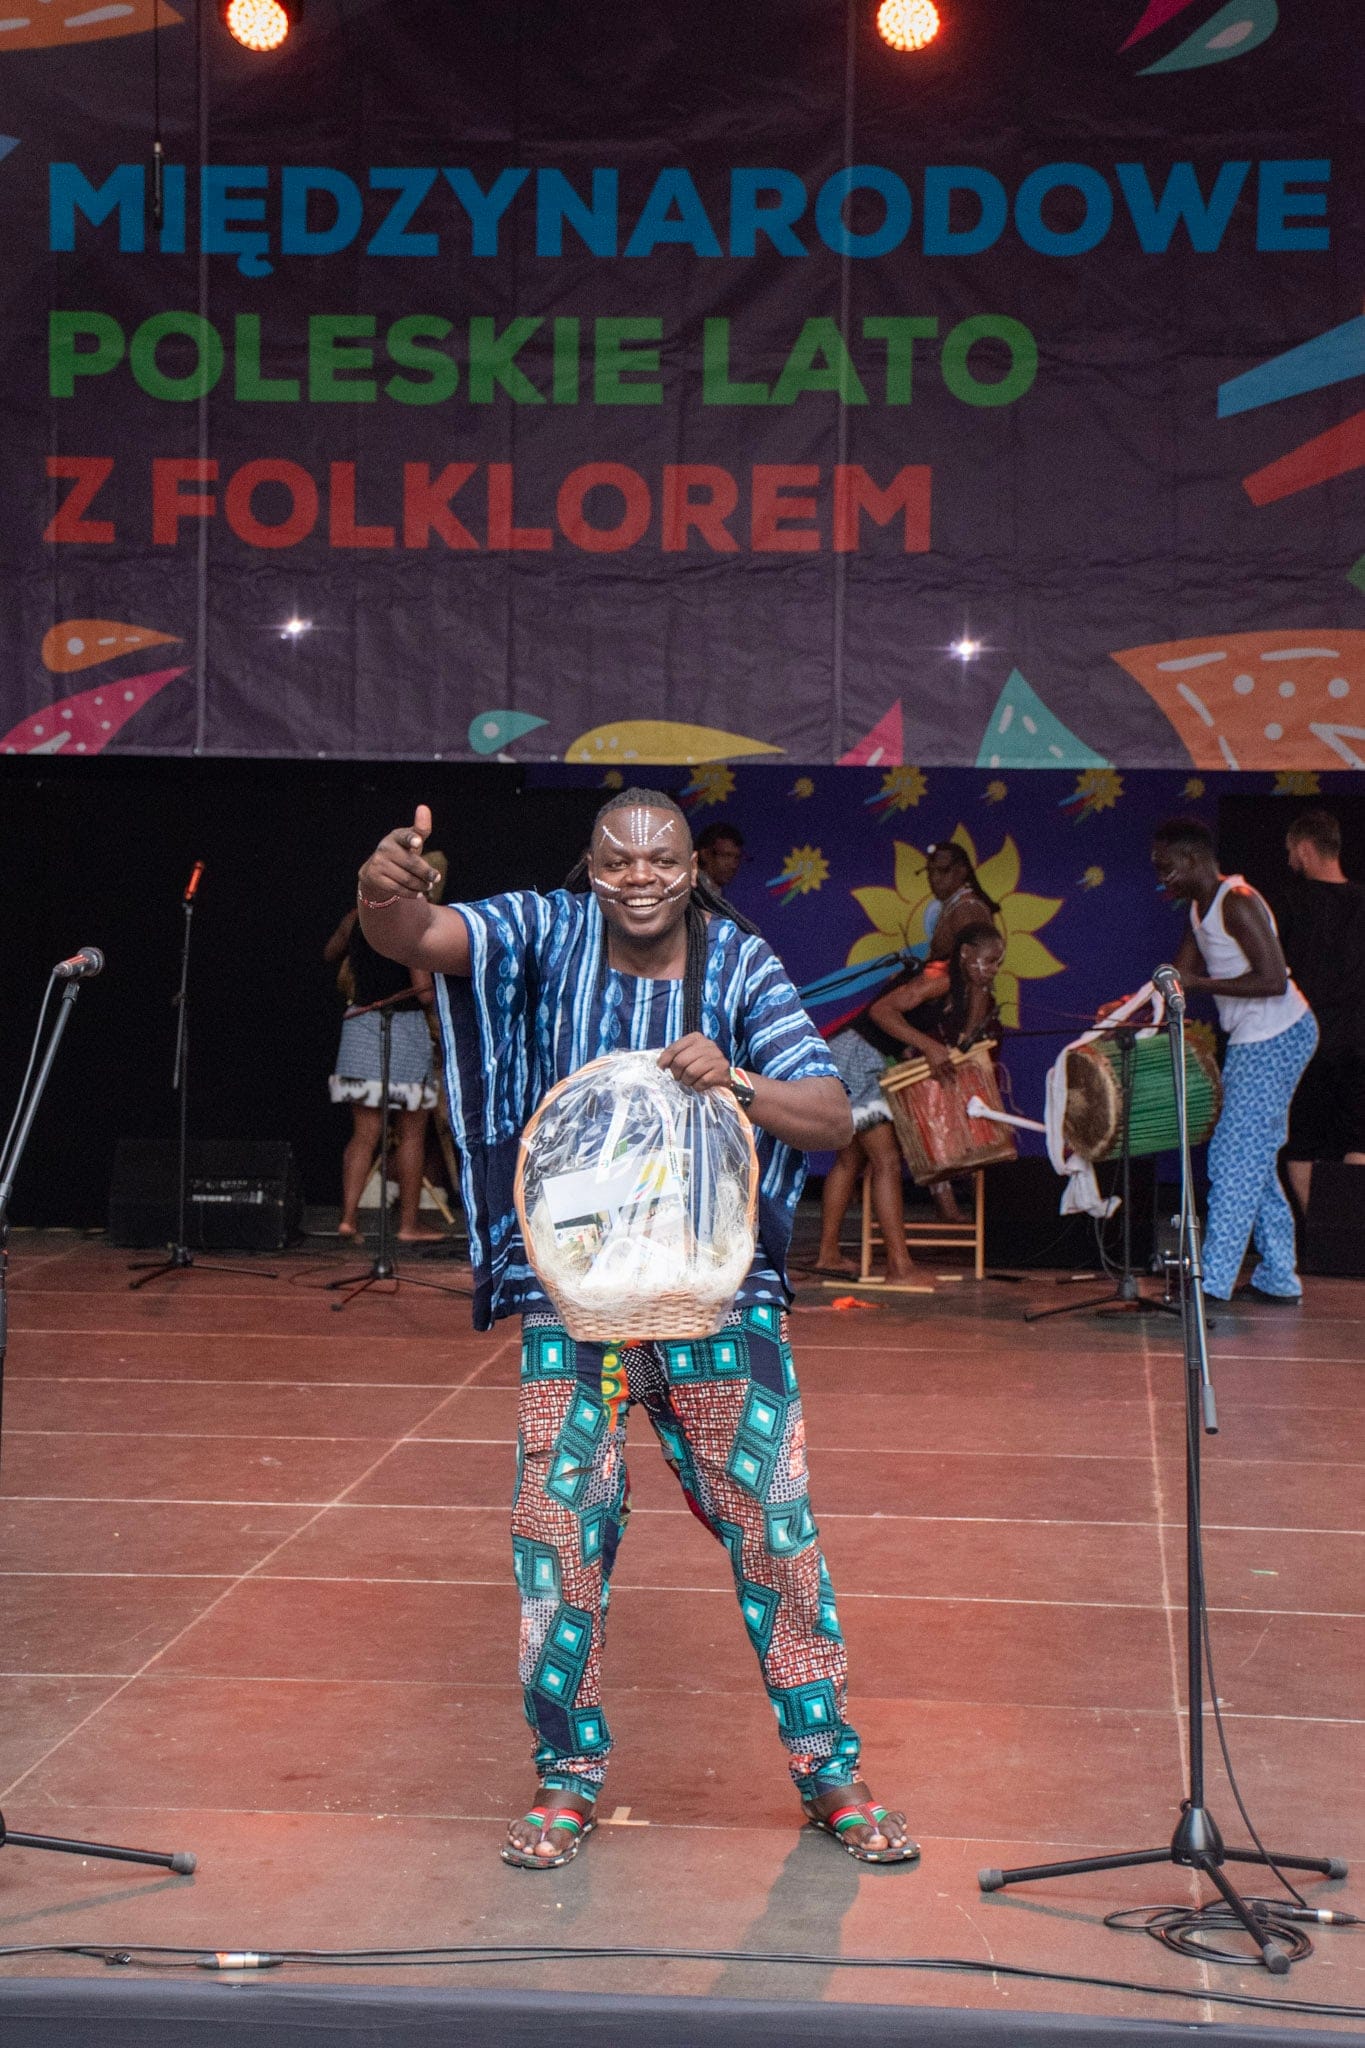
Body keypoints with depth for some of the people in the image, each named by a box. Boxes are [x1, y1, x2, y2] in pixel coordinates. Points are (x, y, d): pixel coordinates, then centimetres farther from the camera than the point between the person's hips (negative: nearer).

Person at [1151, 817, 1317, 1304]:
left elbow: (1273, 980, -24)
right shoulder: (1200, 908, 13)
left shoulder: (1237, 902, -17)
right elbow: (1180, 980, 15)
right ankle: (1278, 1277, 19)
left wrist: (1200, 984, -22)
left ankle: (1213, 1280, -9)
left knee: (1236, 1157, -10)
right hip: (1253, 1040, 10)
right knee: (1253, 1158, 13)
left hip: (1277, 1038, -10)